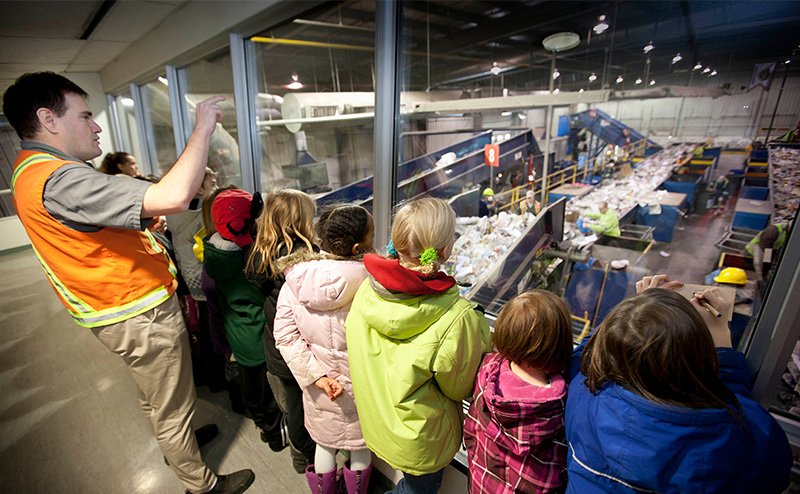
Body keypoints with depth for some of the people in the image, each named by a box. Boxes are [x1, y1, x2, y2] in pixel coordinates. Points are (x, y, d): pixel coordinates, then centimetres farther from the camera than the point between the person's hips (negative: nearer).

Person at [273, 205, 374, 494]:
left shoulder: (295, 279, -15)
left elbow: (285, 336, -12)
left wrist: (315, 376, -9)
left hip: (319, 386, 3)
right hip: (359, 387, -3)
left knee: (324, 445, 29)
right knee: (360, 449, 26)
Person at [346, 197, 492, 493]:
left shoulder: (367, 290, -20)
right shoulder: (457, 318, -34)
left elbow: (352, 343, -3)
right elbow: (459, 388, -17)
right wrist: (479, 329, -8)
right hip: (420, 439, -4)